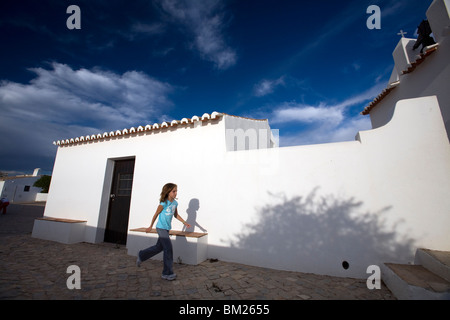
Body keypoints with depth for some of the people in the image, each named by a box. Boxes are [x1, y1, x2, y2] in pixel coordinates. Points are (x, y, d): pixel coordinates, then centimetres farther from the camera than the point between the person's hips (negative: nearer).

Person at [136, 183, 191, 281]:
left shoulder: (175, 203, 0)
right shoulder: (164, 203, -19)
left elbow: (176, 215, 13)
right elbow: (156, 214, -7)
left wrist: (184, 222, 6)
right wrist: (150, 227, 3)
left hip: (167, 229, 8)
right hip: (161, 228, -7)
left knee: (159, 247, 20)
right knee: (168, 249, -6)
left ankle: (141, 255, 43)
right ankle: (168, 273, 8)